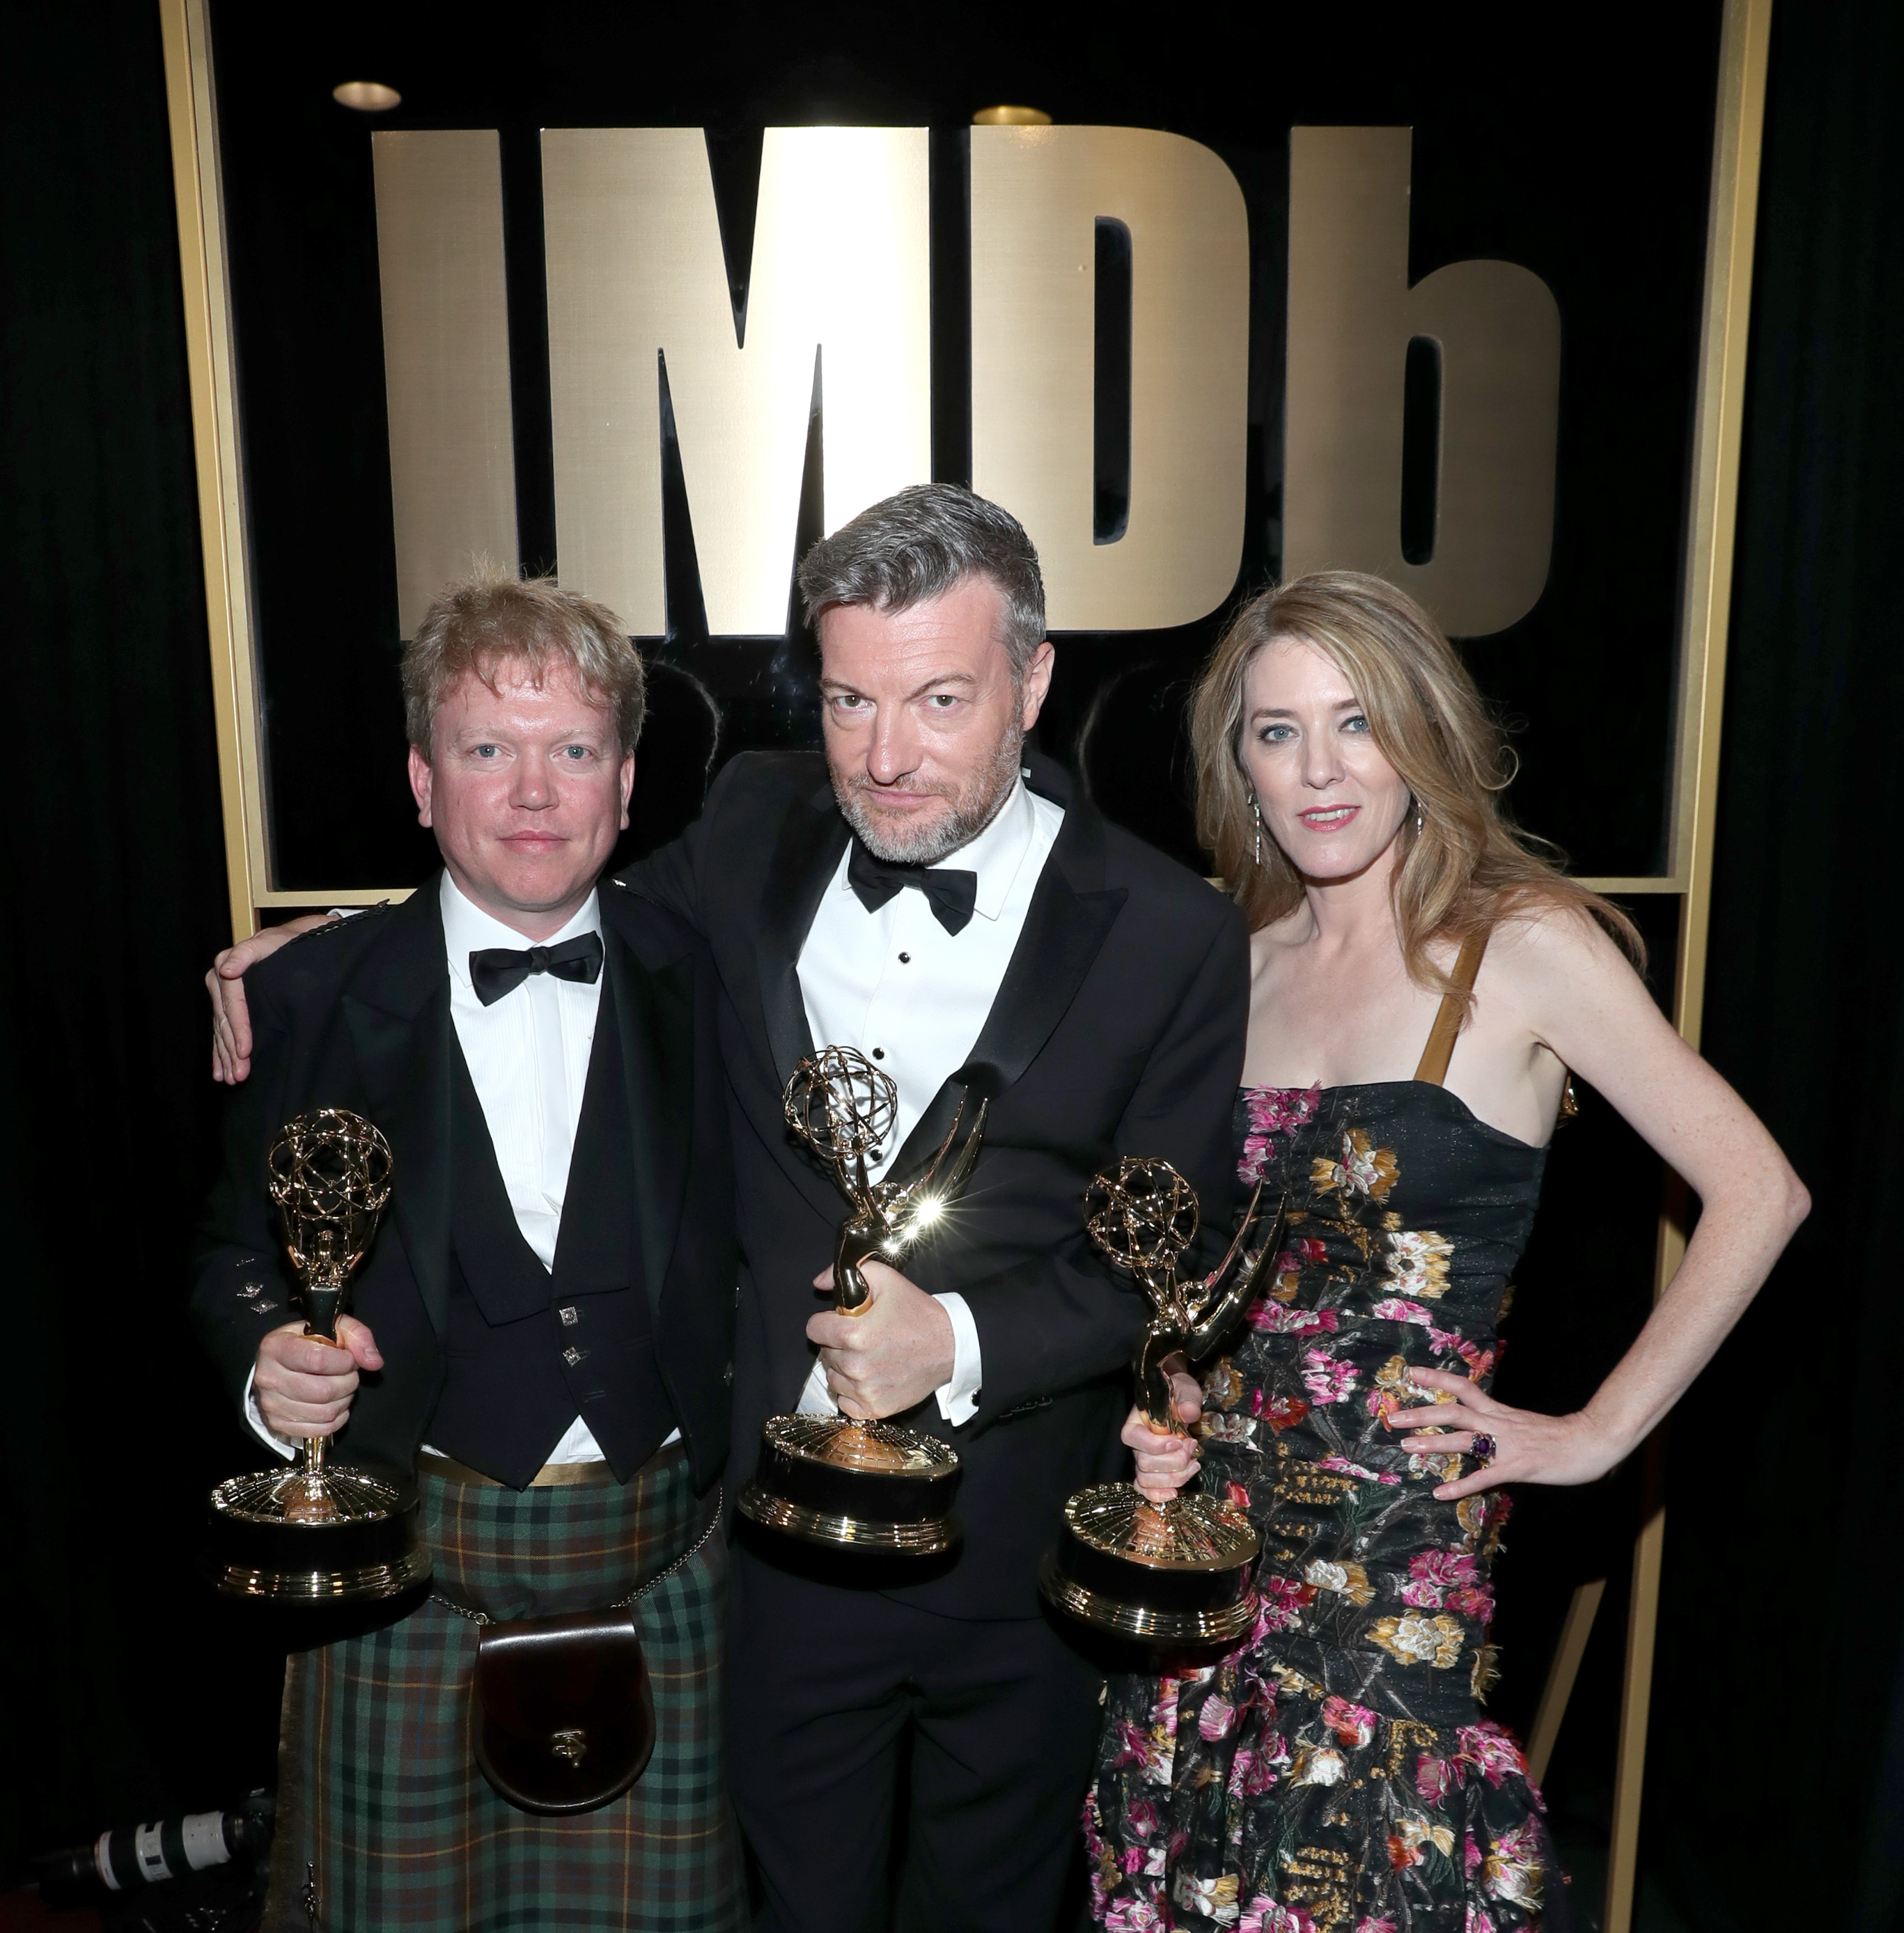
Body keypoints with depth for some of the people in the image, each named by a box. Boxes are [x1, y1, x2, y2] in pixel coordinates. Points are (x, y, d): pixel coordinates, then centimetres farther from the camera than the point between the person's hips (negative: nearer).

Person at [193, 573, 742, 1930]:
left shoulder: (700, 980, -3)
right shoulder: (309, 995, -4)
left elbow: (742, 1243, 3)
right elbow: (239, 1247, 5)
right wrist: (268, 1358, -14)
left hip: (662, 1570, 1)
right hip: (407, 1574, 0)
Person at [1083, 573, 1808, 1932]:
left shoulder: (1525, 942, -9)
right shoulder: (1245, 957, 5)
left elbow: (1759, 1193, -8)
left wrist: (1595, 1434, -7)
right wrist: (1174, 1407, 2)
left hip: (1399, 1524, -4)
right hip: (1217, 1503, 4)